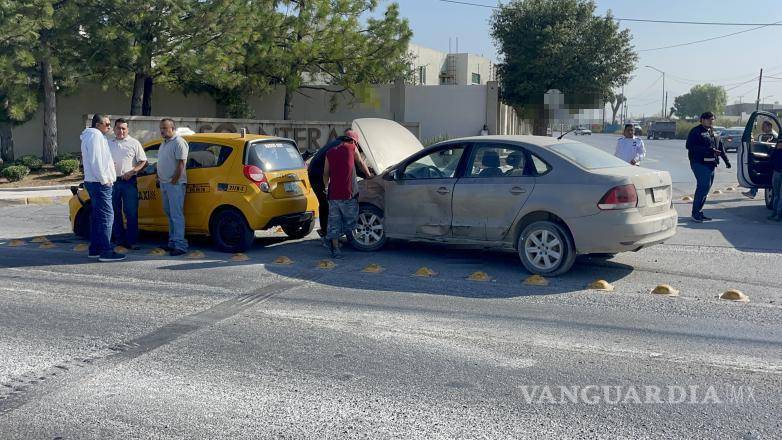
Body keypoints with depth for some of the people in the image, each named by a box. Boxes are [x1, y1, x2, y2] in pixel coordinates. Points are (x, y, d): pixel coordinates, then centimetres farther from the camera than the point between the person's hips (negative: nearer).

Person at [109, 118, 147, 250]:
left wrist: (132, 172, -13)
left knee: (131, 213, -5)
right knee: (115, 212, 8)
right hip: (113, 181, 4)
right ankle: (119, 239, 18)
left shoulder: (134, 143, 3)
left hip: (129, 181, -4)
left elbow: (143, 162, 0)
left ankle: (132, 241, -2)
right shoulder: (109, 143, 14)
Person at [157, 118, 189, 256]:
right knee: (169, 213, 14)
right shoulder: (164, 143, 17)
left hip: (175, 184, -10)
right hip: (164, 183, 10)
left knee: (176, 215, -11)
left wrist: (174, 181, -17)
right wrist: (159, 177, 15)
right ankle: (172, 241, 23)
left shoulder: (179, 142, -12)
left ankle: (180, 245, -10)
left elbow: (181, 164, -18)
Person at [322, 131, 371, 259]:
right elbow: (361, 163, 17)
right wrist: (368, 175, 34)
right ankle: (331, 239, 9)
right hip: (348, 195, -5)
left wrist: (326, 187, 36)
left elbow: (325, 174, 19)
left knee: (334, 221, 10)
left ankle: (335, 249, 10)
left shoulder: (330, 152, 12)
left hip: (333, 194, 5)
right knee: (350, 221, 12)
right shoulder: (351, 148, 2)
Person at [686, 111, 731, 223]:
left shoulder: (713, 132, 21)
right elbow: (690, 146, -16)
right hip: (700, 163, -8)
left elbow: (720, 147, 26)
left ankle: (698, 212, 15)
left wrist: (726, 160, 18)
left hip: (711, 164, 8)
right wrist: (708, 150, -22)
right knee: (704, 186, -16)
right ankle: (696, 213, -11)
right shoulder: (696, 131, -4)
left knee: (705, 187, 8)